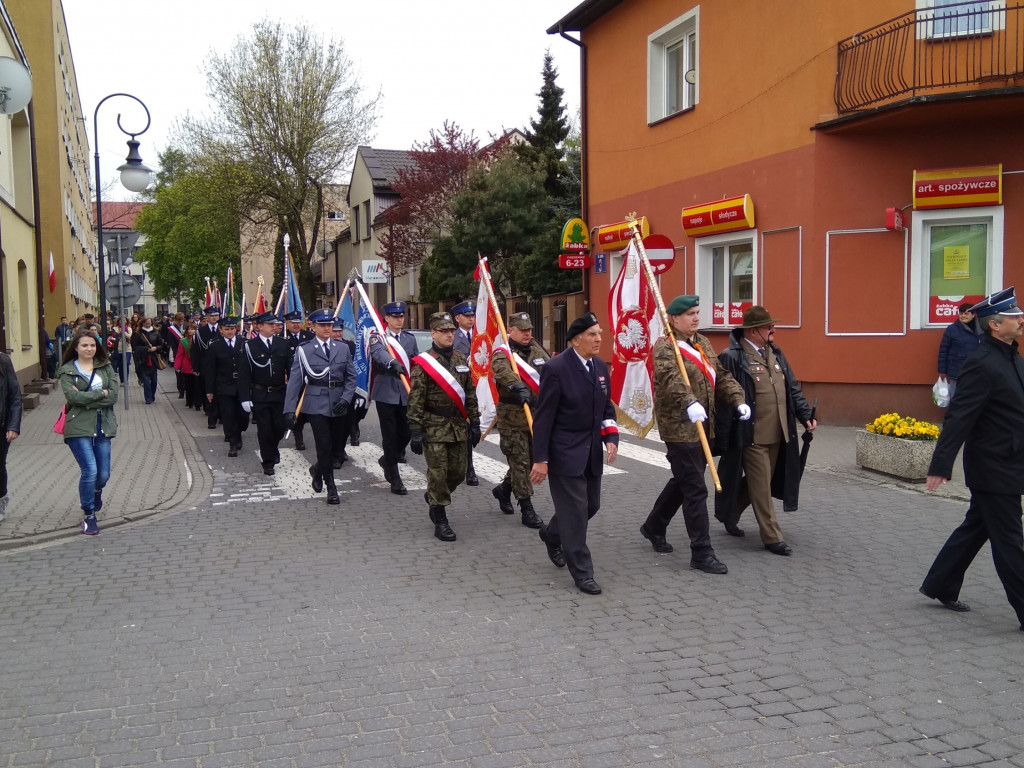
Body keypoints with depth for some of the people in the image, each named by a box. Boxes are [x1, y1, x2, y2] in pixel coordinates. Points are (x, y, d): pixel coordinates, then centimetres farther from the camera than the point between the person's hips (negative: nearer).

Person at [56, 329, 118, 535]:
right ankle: (89, 516, 5)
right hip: (79, 427, -3)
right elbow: (73, 396, -16)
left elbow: (113, 396, -4)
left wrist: (86, 399, -12)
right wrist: (101, 393, -9)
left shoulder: (105, 367, 7)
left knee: (104, 474, 6)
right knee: (90, 470, -12)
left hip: (102, 426, 3)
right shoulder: (67, 371, 0)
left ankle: (96, 490, 45)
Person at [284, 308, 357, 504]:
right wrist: (290, 409, -11)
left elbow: (351, 377, 6)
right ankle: (331, 487, 9)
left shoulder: (343, 348, 7)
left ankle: (318, 469, 40)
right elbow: (294, 381, -5)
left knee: (335, 445, 11)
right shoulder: (304, 350, -2)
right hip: (317, 405, -3)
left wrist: (346, 398, -10)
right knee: (325, 446, -5)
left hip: (338, 405, 3)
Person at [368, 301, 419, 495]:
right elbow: (379, 353, -24)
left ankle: (387, 460, 34)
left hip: (406, 393, 4)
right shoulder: (377, 338, -2)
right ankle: (395, 479, 6)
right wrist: (393, 363, -44)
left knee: (405, 433, 5)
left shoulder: (410, 339, 14)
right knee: (390, 436, -1)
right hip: (386, 393, -4)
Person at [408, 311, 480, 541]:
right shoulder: (423, 363, -7)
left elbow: (470, 394, 13)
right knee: (438, 473, -2)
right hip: (434, 427, -5)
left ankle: (433, 497, 37)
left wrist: (474, 422, 9)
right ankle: (440, 521, 8)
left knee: (458, 473, 10)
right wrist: (415, 431, -14)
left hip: (458, 427, 5)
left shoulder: (462, 360, 9)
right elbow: (415, 400, -10)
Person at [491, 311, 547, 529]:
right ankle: (527, 510, 3)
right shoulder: (502, 354, -8)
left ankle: (504, 488, 37)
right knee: (520, 461, -4)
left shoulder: (537, 351, 12)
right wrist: (518, 387, -47)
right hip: (512, 415, -6)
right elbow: (503, 371, -30)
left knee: (533, 459, 14)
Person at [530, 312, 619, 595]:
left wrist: (611, 437, -2)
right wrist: (540, 459, -15)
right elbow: (543, 417, -15)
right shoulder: (556, 368, -16)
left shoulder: (601, 366, 6)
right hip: (565, 452, -8)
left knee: (591, 505, 16)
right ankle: (582, 573, 10)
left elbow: (607, 407, 15)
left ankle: (551, 534, 43)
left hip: (592, 452, 8)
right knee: (575, 512, -2)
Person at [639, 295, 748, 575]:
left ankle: (654, 527, 40)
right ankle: (701, 553, 2)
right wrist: (689, 403, -48)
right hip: (680, 427, -9)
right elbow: (671, 378, -31)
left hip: (702, 426, 9)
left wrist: (738, 400, -3)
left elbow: (721, 376, 14)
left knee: (682, 481, 20)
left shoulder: (703, 343, 14)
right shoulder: (665, 347, -12)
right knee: (695, 490, -6)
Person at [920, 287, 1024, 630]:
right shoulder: (982, 365, -19)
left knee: (975, 529, 18)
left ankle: (940, 586, 30)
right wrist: (940, 466, -25)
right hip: (993, 469, -9)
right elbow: (958, 418, -23)